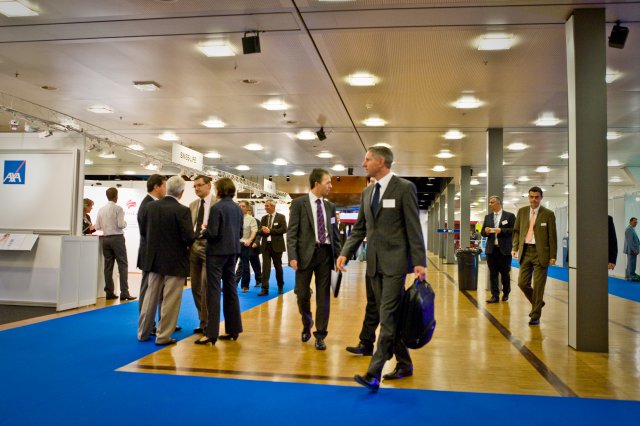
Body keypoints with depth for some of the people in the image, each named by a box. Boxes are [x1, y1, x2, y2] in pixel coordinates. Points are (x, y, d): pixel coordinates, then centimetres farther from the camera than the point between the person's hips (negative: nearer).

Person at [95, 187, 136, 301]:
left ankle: (109, 292, 10)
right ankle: (124, 293, -8)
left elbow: (97, 226, 6)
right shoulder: (118, 208, -9)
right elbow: (121, 225, -15)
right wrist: (125, 223, 6)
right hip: (117, 238, -5)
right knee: (123, 265, -3)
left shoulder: (101, 210, 6)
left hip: (106, 238, 6)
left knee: (108, 266, 8)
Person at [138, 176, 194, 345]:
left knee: (151, 296, 17)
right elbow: (189, 237, -21)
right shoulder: (182, 210, -18)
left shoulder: (151, 206, -2)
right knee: (170, 300, 4)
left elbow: (143, 229, 5)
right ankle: (163, 336, 10)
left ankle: (143, 332, 26)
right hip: (175, 261, -5)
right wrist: (187, 243, 1)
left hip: (154, 258, 5)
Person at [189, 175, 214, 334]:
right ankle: (203, 321, 22)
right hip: (194, 247, 7)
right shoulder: (192, 205, 15)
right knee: (196, 287, 11)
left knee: (206, 286, -8)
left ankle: (207, 323, 4)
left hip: (209, 248, -7)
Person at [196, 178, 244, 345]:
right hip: (233, 251, 7)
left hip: (217, 252, -7)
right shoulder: (238, 208, 7)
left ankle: (211, 333, -3)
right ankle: (233, 329, 19)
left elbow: (212, 233, -18)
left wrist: (203, 232, 1)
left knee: (213, 291, -4)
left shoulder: (217, 207, -14)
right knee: (231, 289, 12)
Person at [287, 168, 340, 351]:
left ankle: (320, 336, 14)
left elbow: (335, 233, 13)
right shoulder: (299, 203, -2)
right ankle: (307, 325, 32)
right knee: (302, 294, 3)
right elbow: (291, 232, -6)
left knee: (323, 296, 4)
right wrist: (292, 256, -14)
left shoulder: (330, 206, 11)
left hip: (325, 254, 3)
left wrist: (339, 255, 6)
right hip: (306, 253, -3)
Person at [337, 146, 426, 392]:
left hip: (395, 262, -7)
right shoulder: (367, 192, 13)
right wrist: (345, 253, 1)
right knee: (390, 317, 12)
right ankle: (404, 364, 25)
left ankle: (374, 374, -8)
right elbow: (359, 228, 14)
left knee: (388, 317, -8)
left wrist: (419, 262, -13)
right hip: (374, 263, 7)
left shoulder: (404, 188, -5)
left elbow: (414, 228, -9)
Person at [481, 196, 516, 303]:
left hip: (504, 249, -3)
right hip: (491, 249, 3)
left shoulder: (510, 216, 1)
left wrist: (501, 230, -18)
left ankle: (506, 294, 25)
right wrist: (486, 231, -7)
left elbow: (514, 230, -7)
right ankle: (495, 296, 5)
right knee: (493, 274, 1)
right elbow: (483, 232, 15)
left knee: (505, 273, 6)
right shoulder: (488, 217, 14)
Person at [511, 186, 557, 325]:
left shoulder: (548, 214, -2)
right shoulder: (522, 211, 9)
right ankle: (537, 303, 30)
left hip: (540, 252, -3)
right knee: (522, 283, 3)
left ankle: (535, 316, 11)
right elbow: (516, 230, 13)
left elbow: (552, 236, -2)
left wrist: (553, 256, -7)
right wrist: (515, 247, 2)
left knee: (538, 285, -1)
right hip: (525, 251, 4)